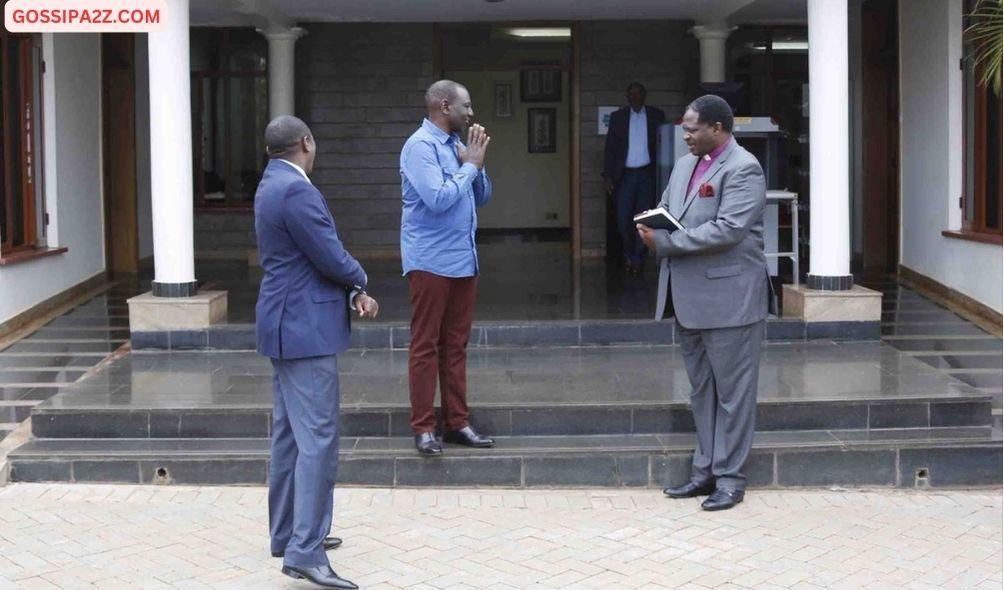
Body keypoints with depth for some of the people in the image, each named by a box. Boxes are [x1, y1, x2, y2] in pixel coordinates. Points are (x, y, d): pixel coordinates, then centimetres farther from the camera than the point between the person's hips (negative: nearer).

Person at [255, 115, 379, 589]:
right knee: (317, 437, -11)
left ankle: (287, 533, 26)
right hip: (305, 328, -11)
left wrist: (352, 291, 1)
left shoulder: (274, 185, 14)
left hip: (288, 324, 11)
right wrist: (360, 283, 3)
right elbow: (331, 257, -18)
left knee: (290, 434, 16)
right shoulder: (296, 190, -18)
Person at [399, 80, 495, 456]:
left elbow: (482, 197, 17)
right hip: (431, 262, -8)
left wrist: (476, 164, 0)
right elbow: (438, 198, -22)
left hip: (463, 260, 8)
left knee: (456, 345, 11)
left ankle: (456, 422, 17)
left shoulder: (456, 144, 13)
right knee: (425, 346, -1)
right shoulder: (421, 146, -12)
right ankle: (423, 428, 4)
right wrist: (470, 166, -11)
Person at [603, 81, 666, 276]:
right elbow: (609, 147, 5)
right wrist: (607, 176, -3)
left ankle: (638, 260, 11)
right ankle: (629, 255, 21)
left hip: (647, 174, 0)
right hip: (625, 174, 1)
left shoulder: (656, 115, 4)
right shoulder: (618, 116, 7)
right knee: (623, 220, 0)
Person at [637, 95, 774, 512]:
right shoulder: (685, 165, 14)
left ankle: (729, 477, 9)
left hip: (728, 298, -9)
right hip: (690, 298, 9)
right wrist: (652, 228, -4)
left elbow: (728, 229, -23)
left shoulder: (742, 169, -13)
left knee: (732, 391, 2)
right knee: (702, 390, 15)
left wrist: (665, 242, -19)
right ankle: (705, 470, 25)